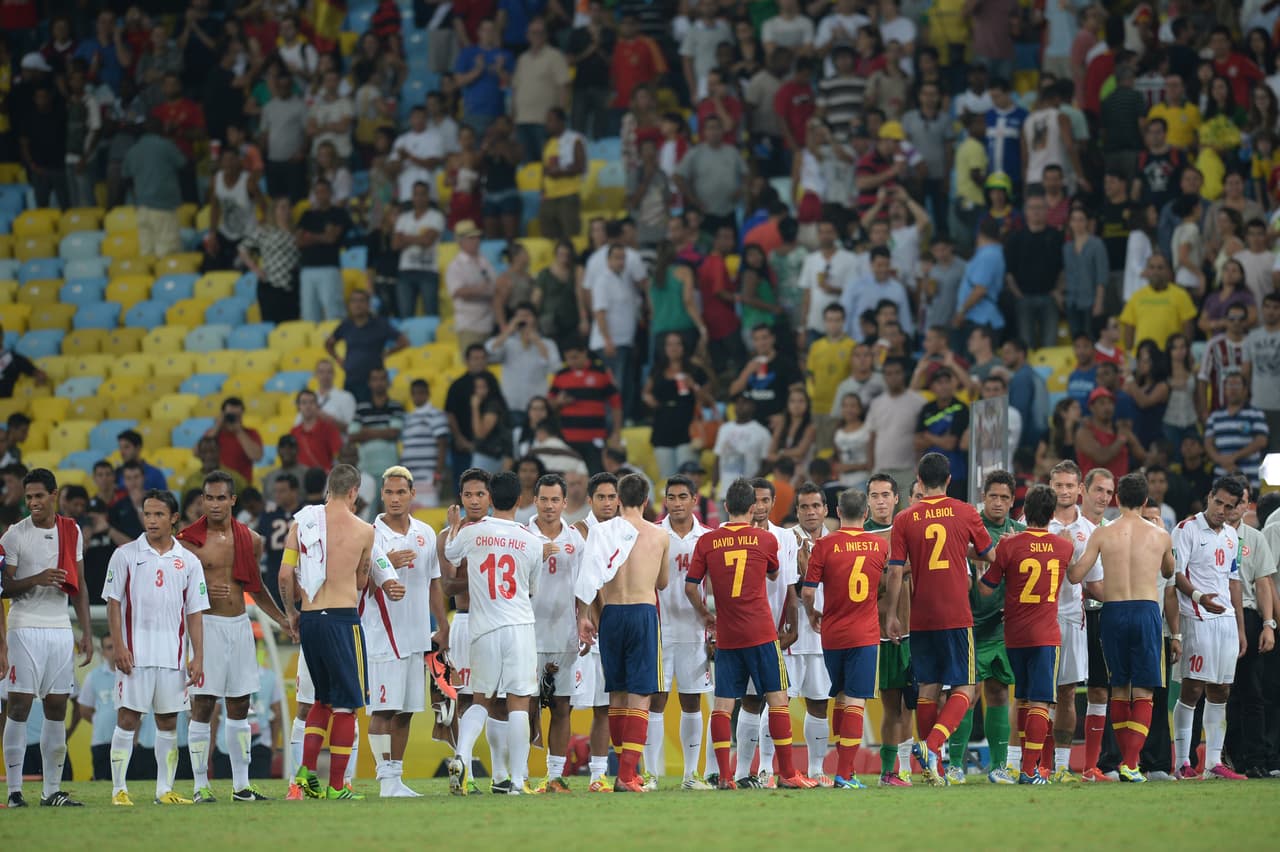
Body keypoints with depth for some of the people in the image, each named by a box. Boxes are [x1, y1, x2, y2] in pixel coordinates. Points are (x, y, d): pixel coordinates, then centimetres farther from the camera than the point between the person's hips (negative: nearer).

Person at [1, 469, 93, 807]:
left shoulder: (72, 532, 10)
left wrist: (87, 632, 11)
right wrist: (36, 580, -21)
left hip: (60, 629, 4)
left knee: (57, 708, 4)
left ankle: (52, 790, 8)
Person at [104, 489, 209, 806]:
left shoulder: (188, 562, 8)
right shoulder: (126, 555, 2)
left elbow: (195, 612, 9)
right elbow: (114, 603, 1)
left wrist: (198, 657, 2)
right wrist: (119, 646, -9)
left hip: (173, 655, 3)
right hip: (135, 653, -3)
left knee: (168, 722, 6)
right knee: (128, 719, -4)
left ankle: (165, 790, 11)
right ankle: (119, 789, -1)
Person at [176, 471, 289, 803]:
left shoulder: (250, 540, 9)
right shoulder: (189, 540, -6)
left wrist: (282, 620, 18)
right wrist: (203, 593, -20)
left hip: (239, 626, 5)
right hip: (206, 624, -5)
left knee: (239, 707, 9)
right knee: (202, 707, -5)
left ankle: (241, 785, 14)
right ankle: (200, 786, -2)